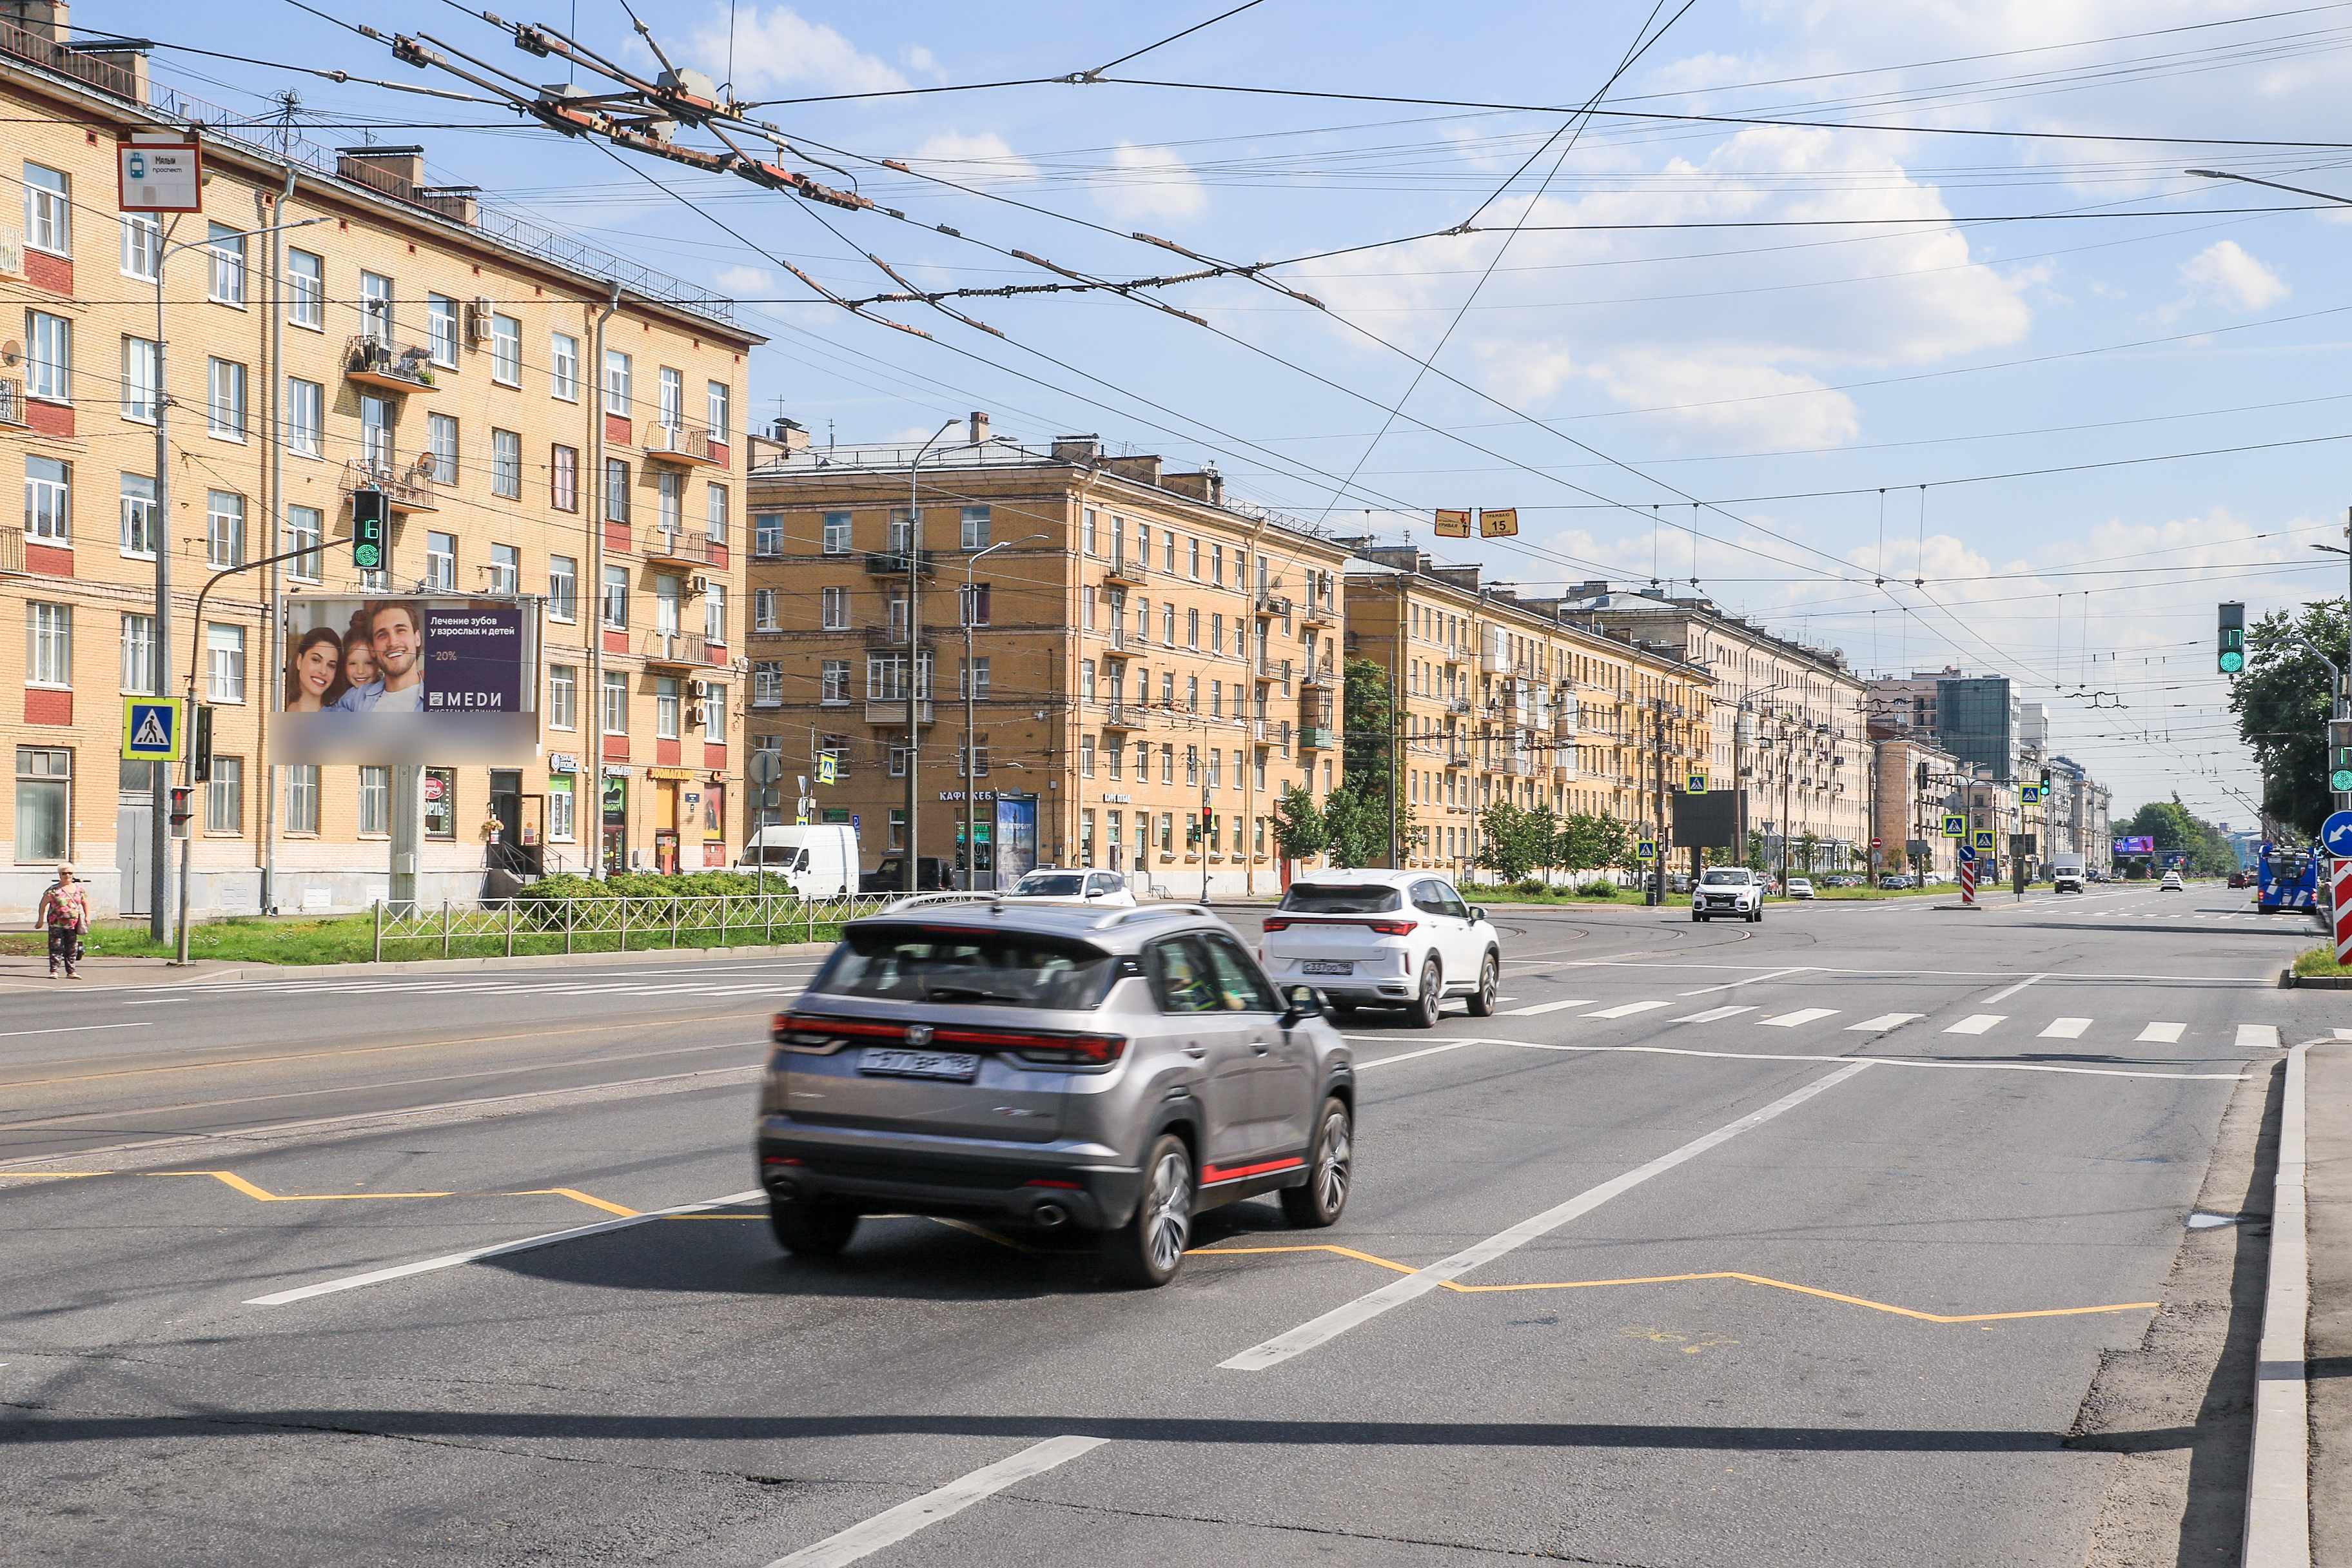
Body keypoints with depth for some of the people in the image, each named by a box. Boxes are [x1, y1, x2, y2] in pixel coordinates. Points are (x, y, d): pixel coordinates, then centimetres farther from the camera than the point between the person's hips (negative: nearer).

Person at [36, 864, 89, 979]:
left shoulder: (79, 889, 9)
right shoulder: (54, 890, -3)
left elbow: (85, 903, 19)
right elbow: (43, 904, 0)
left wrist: (87, 917, 8)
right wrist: (41, 919, -3)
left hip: (73, 924, 4)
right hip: (56, 924, -3)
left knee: (72, 948, 7)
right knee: (56, 947, -7)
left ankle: (71, 972, 14)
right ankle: (54, 971, -5)